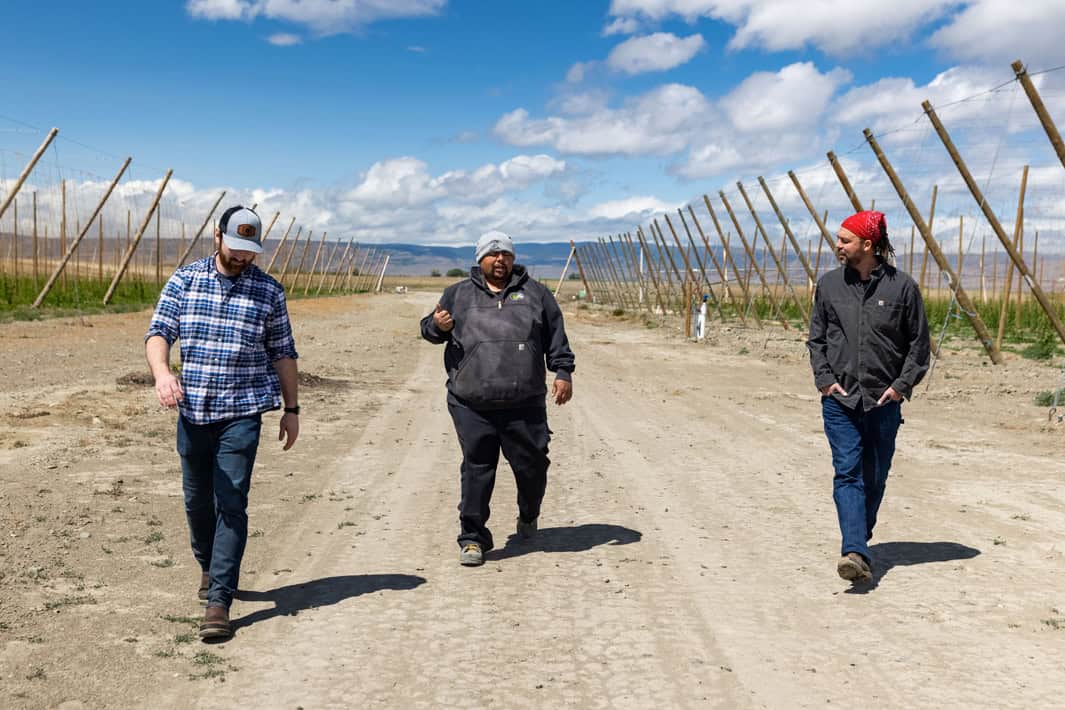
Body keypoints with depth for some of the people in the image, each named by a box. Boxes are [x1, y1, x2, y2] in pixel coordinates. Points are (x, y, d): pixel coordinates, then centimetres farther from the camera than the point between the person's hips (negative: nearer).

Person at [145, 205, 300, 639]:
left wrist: (291, 409, 5)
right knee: (197, 500, 15)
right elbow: (158, 332, -3)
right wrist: (161, 372, -24)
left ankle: (218, 600, -5)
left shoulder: (269, 291, 1)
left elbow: (283, 354, 6)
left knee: (231, 504, -8)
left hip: (242, 413, -2)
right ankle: (209, 567, 40)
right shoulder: (184, 281, 3)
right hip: (192, 412, 3)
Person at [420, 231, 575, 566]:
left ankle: (529, 516, 37)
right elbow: (429, 329, 18)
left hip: (525, 405, 1)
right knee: (477, 469, -1)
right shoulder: (458, 294, 12)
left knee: (531, 466, 6)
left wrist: (563, 372, 5)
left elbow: (556, 336, 15)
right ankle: (473, 538, 10)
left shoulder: (535, 293, 12)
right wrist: (437, 325, -6)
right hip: (472, 406, 0)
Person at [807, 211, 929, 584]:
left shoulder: (902, 287, -1)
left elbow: (919, 343, 6)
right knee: (847, 473, -12)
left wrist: (902, 384, -4)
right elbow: (816, 338, 13)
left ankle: (860, 538, 30)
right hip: (839, 399, 0)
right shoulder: (829, 284, 5)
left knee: (875, 478, 10)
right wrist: (824, 378, 0)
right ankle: (856, 553, -17)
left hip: (884, 401, 0)